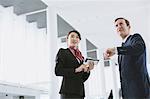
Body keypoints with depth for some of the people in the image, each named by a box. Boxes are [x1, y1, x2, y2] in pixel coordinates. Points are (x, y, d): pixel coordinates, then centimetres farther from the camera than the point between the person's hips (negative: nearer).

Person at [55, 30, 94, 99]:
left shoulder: (80, 57, 20)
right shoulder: (62, 52, 6)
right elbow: (57, 71, -8)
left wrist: (88, 70, 0)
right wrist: (76, 70, -14)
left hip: (80, 92, 6)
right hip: (68, 90, -6)